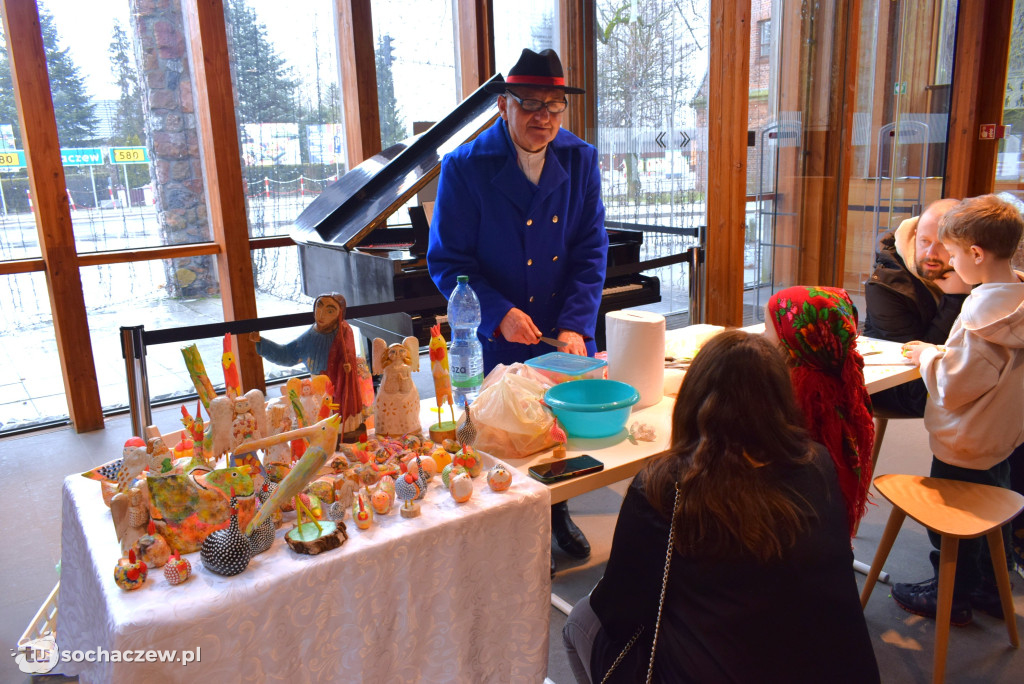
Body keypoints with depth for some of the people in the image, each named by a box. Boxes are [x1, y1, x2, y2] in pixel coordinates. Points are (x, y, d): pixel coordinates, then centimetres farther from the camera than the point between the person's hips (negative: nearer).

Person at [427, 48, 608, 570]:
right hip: (499, 338, -3)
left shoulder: (580, 161, -2)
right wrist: (499, 313, -23)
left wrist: (575, 326, -14)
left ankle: (556, 510, 43)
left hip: (568, 334, 4)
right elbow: (447, 261, -11)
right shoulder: (464, 168, -12)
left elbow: (591, 250, -3)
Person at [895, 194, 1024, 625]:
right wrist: (939, 353, 5)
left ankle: (952, 598, 28)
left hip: (965, 443, -9)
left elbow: (954, 385, -28)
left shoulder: (985, 309, -30)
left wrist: (927, 355, -12)